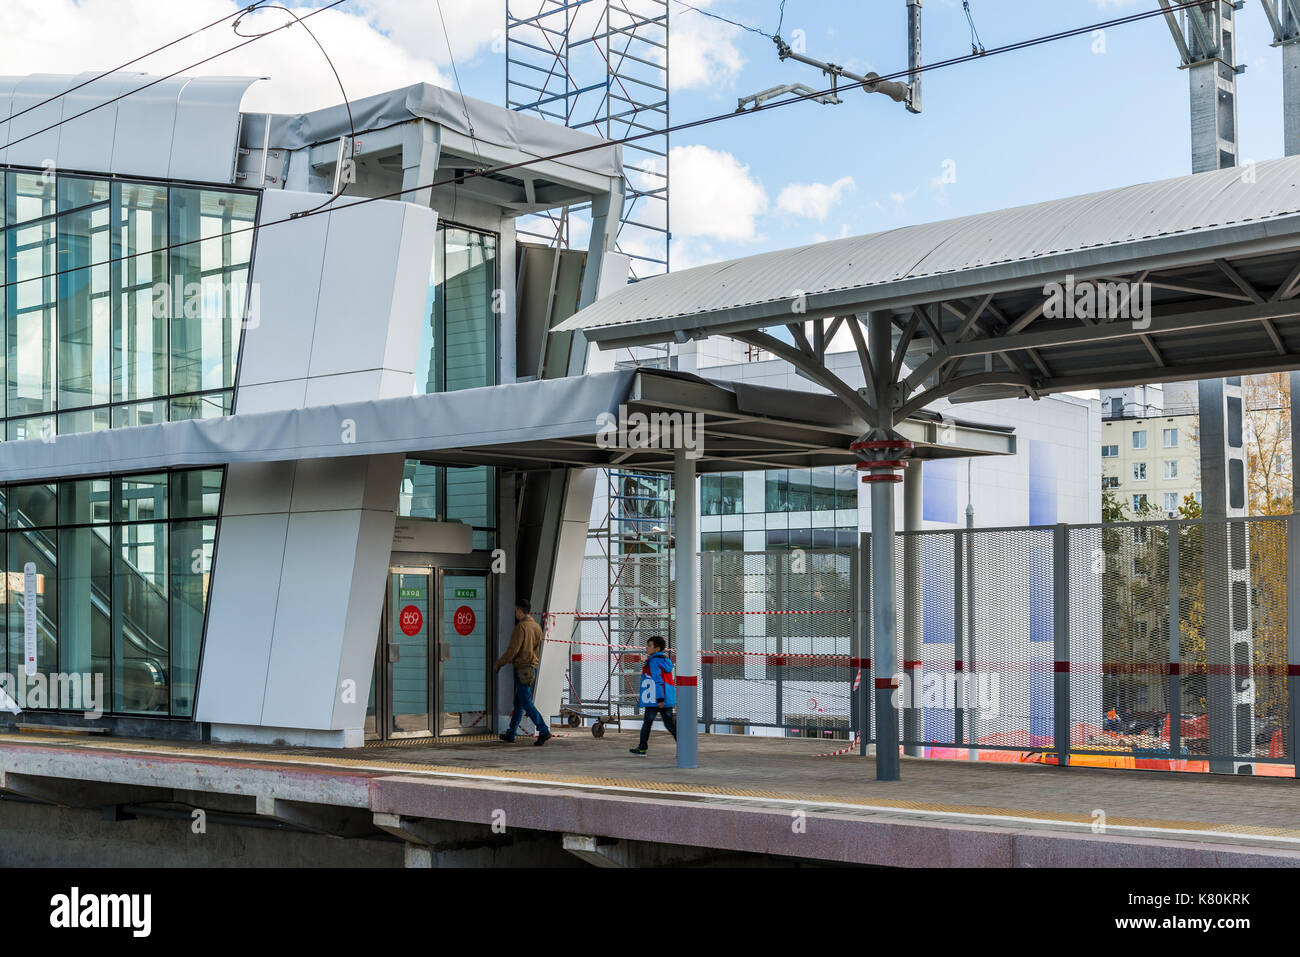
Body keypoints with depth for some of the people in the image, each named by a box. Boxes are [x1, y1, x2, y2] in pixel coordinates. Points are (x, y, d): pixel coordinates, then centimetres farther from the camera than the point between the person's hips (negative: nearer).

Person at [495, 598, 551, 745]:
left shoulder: (521, 627, -15)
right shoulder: (537, 627, 11)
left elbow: (513, 650, -17)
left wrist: (498, 663, -3)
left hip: (522, 669, -9)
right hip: (533, 667, 9)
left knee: (526, 703, -8)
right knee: (519, 703, 15)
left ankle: (544, 731, -16)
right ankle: (510, 733, 23)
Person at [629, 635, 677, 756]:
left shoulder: (654, 662, -12)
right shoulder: (665, 661, 15)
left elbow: (658, 680, -19)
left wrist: (660, 698, -22)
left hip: (654, 700, -8)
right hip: (668, 699, 8)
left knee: (647, 722, 6)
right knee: (670, 723, 6)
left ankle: (642, 748, 14)